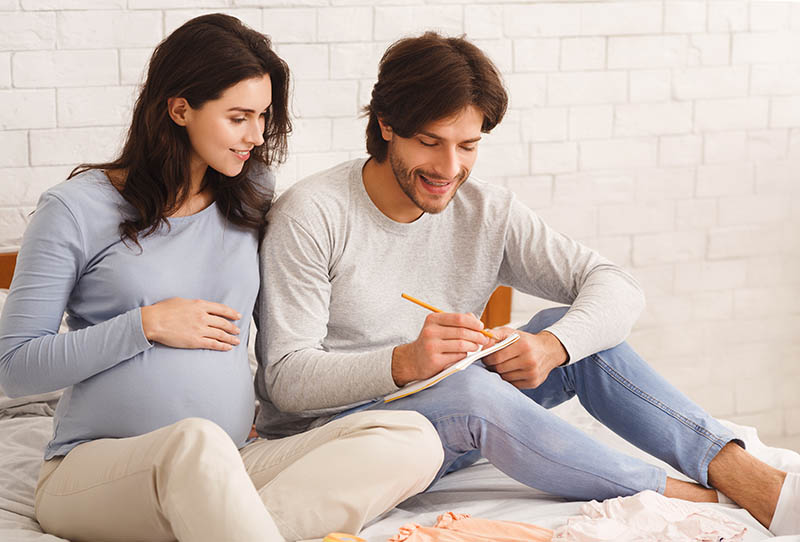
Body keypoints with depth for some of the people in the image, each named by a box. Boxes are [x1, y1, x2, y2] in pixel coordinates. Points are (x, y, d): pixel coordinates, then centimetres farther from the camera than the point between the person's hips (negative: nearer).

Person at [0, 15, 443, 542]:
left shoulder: (252, 199, 15)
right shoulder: (76, 211, 1)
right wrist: (146, 326, -8)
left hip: (228, 468, 6)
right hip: (95, 469, -5)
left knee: (412, 438, -22)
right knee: (197, 441, -42)